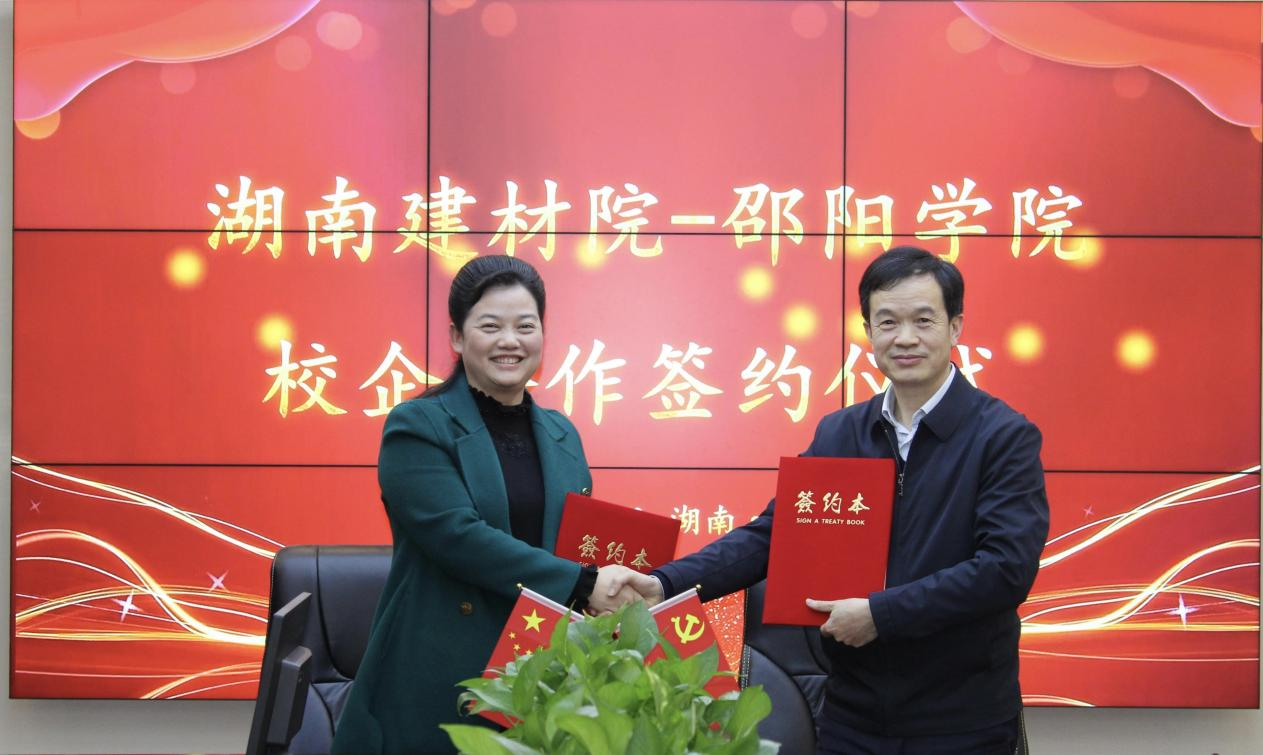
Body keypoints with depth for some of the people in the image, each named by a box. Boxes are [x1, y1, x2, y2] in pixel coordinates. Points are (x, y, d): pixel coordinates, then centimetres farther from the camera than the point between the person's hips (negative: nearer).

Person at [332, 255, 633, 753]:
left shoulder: (562, 435, 11)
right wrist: (582, 586, -21)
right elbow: (457, 534, -19)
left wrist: (616, 589, -6)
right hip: (439, 678, -5)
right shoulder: (416, 428, -6)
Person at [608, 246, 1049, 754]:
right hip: (853, 712, 4)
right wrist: (665, 584, -11)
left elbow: (1008, 568, -19)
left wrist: (879, 613, -20)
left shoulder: (1005, 437, -9)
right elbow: (769, 533, 3)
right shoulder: (837, 433, 5)